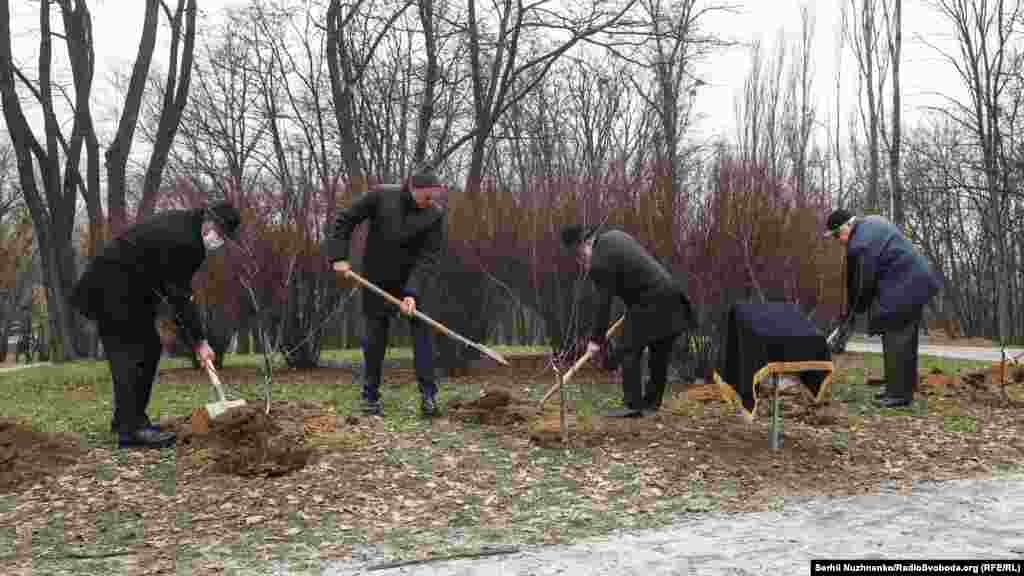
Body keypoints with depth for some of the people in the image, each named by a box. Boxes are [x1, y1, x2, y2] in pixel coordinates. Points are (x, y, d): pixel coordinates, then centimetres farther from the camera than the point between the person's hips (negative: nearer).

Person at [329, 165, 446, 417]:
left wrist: (412, 292, -26)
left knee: (422, 331, -8)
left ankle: (428, 394, -2)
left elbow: (429, 257, -16)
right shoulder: (381, 196, -15)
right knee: (375, 337, 5)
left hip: (413, 280, 1)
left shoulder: (435, 214, -13)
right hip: (377, 280, 0)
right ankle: (370, 396, 16)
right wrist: (338, 257, -14)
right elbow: (344, 220, -7)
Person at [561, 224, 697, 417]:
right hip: (671, 294, 10)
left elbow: (605, 303, -14)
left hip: (650, 303, -10)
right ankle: (651, 404, 20)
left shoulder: (600, 262, -15)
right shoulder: (614, 235, 11)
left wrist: (596, 339, -8)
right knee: (659, 354, 12)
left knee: (629, 351, -3)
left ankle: (632, 404, -3)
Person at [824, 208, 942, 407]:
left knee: (896, 340, -6)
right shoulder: (872, 222, 12)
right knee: (905, 339, 15)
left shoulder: (861, 244, -19)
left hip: (903, 289, -11)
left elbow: (862, 284, -12)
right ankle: (897, 387, 23)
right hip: (916, 282, 11)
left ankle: (899, 393, -3)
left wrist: (851, 312, 2)